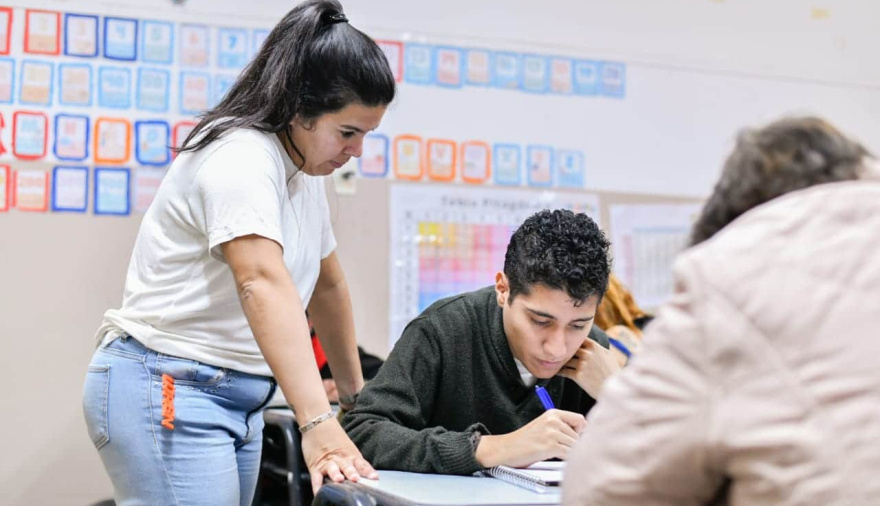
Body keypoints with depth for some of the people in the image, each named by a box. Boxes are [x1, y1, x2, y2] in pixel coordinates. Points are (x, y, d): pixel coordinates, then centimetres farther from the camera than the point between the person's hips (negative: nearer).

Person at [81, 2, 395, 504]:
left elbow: (327, 284, 17)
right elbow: (265, 286, -34)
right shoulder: (240, 159, -20)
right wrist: (318, 424, -43)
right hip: (166, 391, -9)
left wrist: (355, 392, 21)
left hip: (238, 398, 9)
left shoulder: (305, 167, 8)